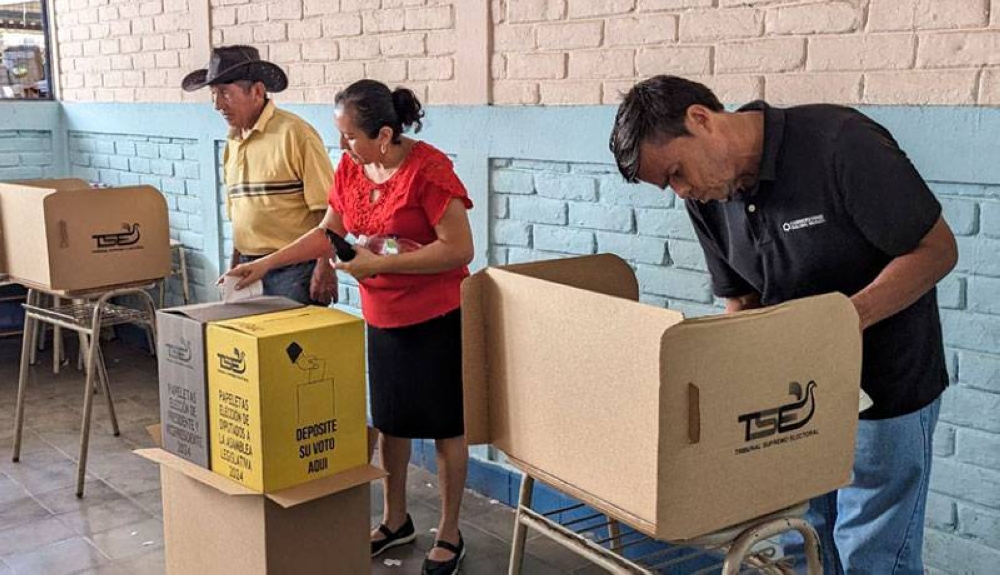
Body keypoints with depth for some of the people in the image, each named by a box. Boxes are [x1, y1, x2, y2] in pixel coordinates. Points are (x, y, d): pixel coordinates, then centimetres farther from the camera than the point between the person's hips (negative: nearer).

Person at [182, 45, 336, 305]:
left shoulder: (294, 133, -11)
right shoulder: (233, 141, 12)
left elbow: (327, 208, -13)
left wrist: (324, 268, -17)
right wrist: (234, 269, 19)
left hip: (294, 270, -7)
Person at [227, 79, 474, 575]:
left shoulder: (428, 170, -21)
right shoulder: (350, 169, 1)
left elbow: (459, 248, -23)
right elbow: (328, 233, 14)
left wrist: (379, 264, -23)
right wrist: (266, 263, 6)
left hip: (437, 319, -7)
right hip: (382, 319, 7)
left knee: (444, 426, 6)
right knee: (389, 421, 18)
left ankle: (449, 535, 22)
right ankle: (396, 520, 38)